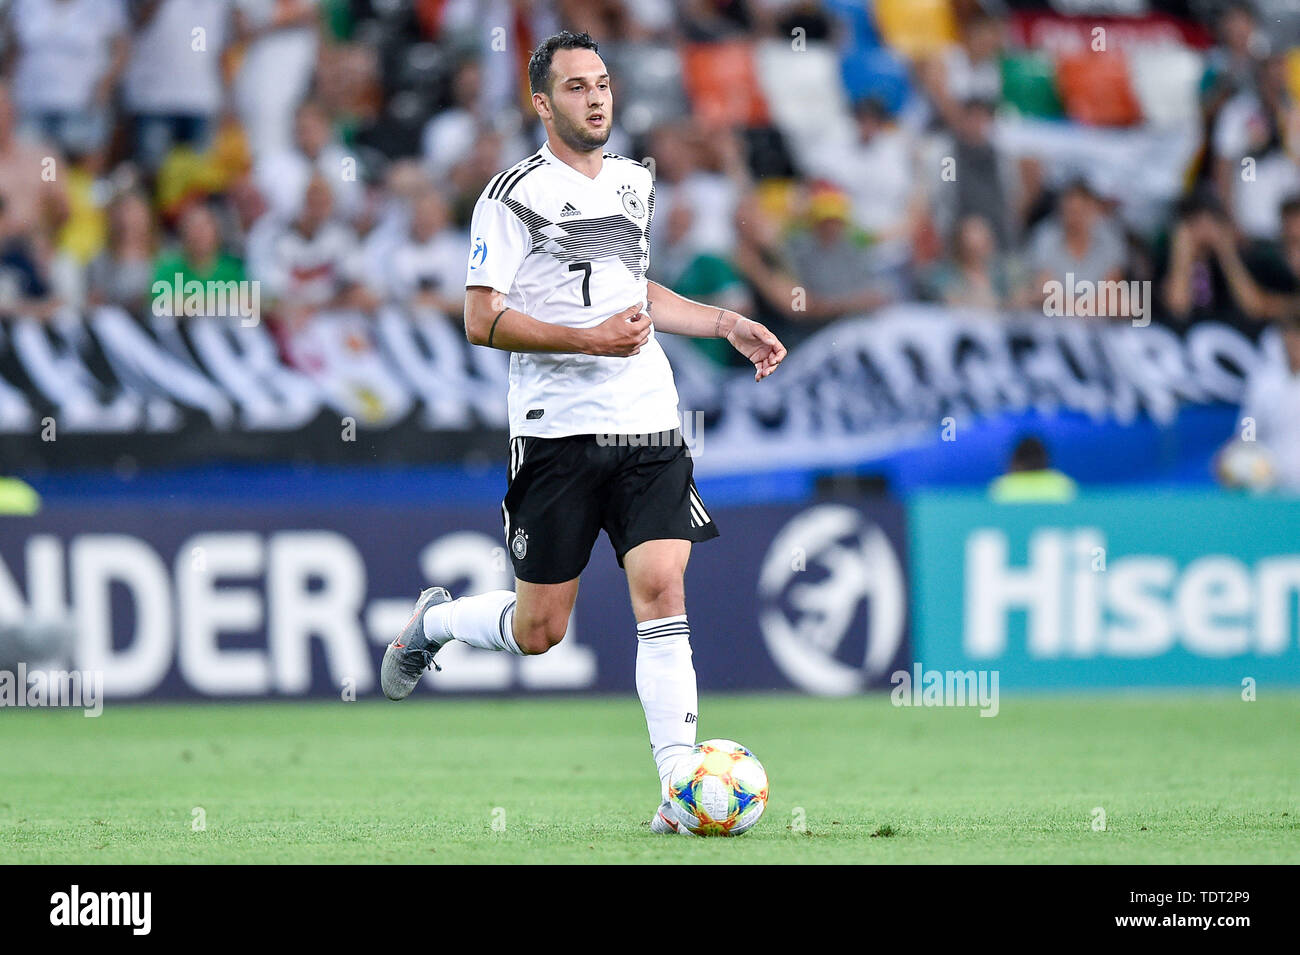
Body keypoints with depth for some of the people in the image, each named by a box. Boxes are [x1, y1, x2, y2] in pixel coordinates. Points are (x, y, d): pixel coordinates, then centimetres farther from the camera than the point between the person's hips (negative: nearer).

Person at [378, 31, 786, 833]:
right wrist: (591, 339, -18)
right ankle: (434, 622, 35)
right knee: (540, 632, 2)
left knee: (662, 589, -13)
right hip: (558, 433, -4)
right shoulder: (517, 195, -6)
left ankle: (679, 788, -14)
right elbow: (481, 320, -10)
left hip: (649, 430, 4)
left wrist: (727, 324, 20)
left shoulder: (636, 183, 15)